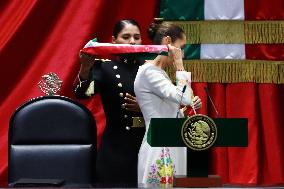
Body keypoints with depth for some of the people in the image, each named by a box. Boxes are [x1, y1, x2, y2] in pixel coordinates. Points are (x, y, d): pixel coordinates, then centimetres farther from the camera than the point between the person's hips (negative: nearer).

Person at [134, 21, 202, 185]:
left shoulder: (160, 73, 16)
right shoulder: (148, 71, -12)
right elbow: (184, 97, -22)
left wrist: (189, 106, 9)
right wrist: (179, 64, -12)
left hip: (171, 150, 9)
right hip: (159, 151, -9)